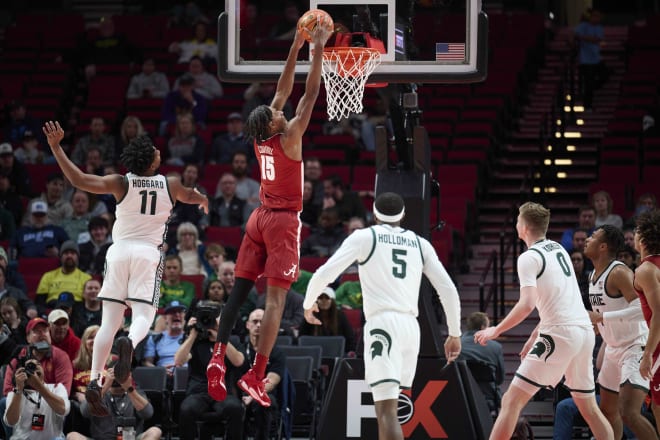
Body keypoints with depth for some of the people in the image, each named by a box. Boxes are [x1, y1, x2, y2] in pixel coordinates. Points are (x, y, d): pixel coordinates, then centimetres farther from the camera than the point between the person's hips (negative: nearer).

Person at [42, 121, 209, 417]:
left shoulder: (121, 184, -1)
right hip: (149, 252, -1)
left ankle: (94, 382, -9)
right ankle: (129, 343, -41)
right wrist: (204, 201, 53)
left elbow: (79, 180, -12)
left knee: (109, 321, 1)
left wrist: (56, 148, -6)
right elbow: (192, 196, 29)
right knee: (143, 315, -4)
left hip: (119, 250, 1)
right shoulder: (170, 185, 5)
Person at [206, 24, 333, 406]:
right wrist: (318, 49, -10)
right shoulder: (289, 137, -15)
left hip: (260, 217, 7)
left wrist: (296, 48, 12)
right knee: (276, 298, -9)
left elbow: (284, 91, 10)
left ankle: (219, 356, -11)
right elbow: (310, 94, -14)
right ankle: (256, 375, -17)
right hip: (283, 221, -7)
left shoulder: (261, 138, 1)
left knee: (240, 289, 5)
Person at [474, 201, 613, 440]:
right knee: (588, 407, 17)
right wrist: (535, 335, 28)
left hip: (560, 333, -8)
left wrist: (496, 330, -7)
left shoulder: (529, 257, -7)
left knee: (512, 401, -6)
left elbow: (527, 304, -18)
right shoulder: (558, 249, 18)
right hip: (585, 330, 8)